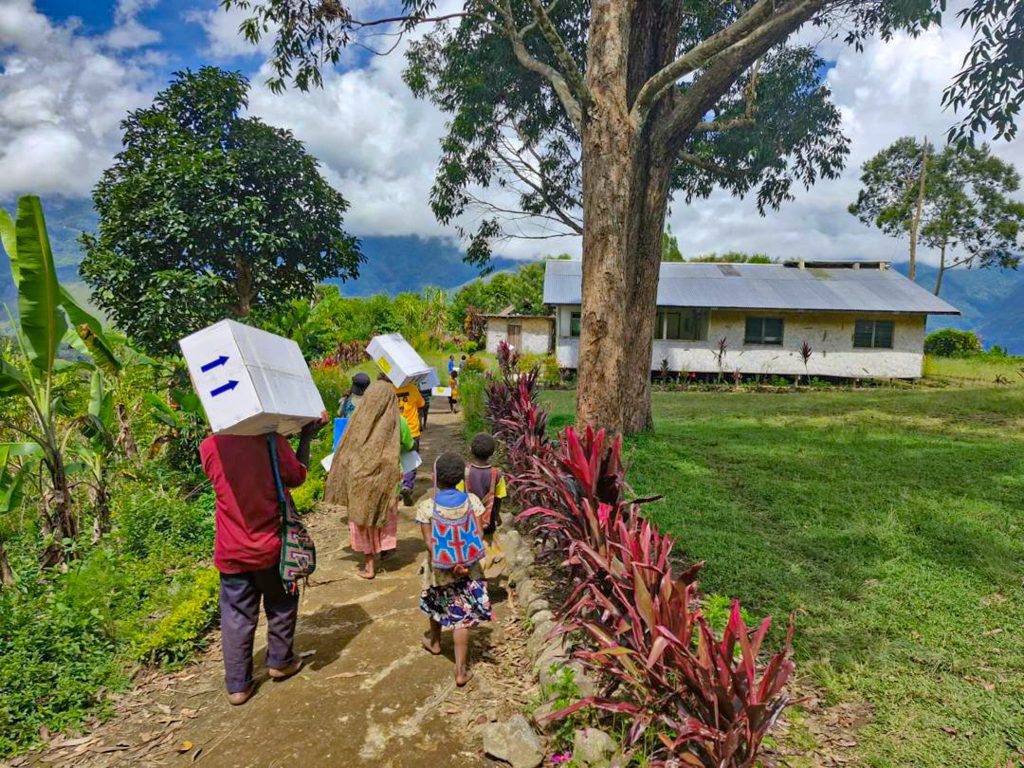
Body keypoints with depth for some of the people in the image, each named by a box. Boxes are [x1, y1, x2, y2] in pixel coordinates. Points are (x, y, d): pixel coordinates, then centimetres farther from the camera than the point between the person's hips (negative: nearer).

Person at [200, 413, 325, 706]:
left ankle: (237, 685, 24)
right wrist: (306, 437, 3)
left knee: (237, 617, 15)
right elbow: (297, 477, -5)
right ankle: (280, 661, 36)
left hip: (231, 553, 2)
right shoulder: (272, 441, -20)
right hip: (270, 549, -2)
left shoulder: (209, 447, -12)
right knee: (281, 605, 21)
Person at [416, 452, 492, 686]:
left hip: (440, 566, 0)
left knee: (436, 603, 27)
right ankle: (461, 670, 10)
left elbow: (429, 542, -16)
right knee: (461, 615, 8)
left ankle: (434, 641, 52)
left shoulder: (426, 506, -17)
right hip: (468, 566, 1)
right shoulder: (472, 501, -12)